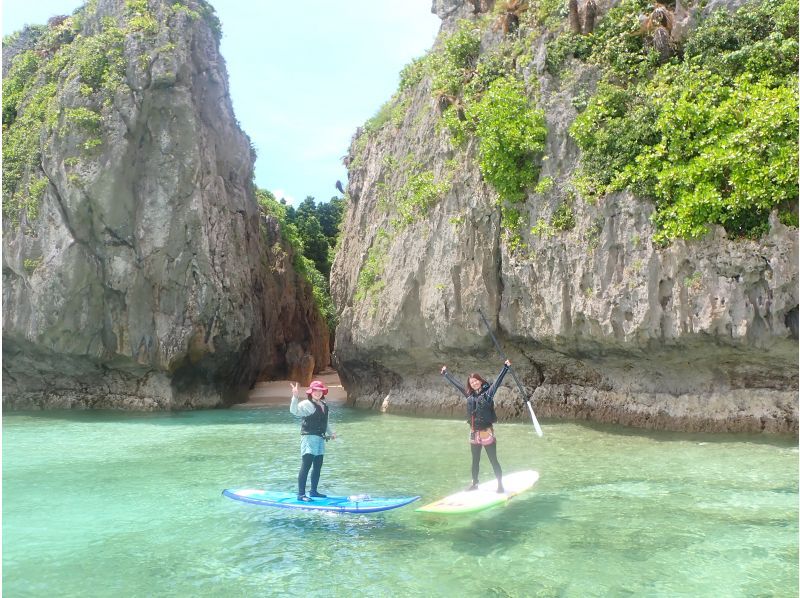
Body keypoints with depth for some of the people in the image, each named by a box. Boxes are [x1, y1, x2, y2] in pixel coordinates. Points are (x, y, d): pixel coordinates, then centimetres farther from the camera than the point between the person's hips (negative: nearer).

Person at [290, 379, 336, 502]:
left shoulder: (324, 405, 16)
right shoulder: (306, 404, -10)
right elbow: (294, 410, -29)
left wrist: (331, 433, 22)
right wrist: (295, 396, -40)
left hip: (320, 439, 8)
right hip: (309, 437, -8)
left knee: (317, 467, 13)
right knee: (306, 466, -11)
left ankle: (313, 491, 24)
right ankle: (301, 494, -9)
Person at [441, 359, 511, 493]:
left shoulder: (488, 392, -7)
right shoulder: (470, 395, 7)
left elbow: (498, 380, -18)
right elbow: (456, 384, 17)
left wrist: (506, 367, -29)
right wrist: (445, 374, 27)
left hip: (487, 433, -5)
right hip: (474, 433, 5)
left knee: (493, 461, 0)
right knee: (475, 461, 16)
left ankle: (500, 485, 9)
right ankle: (474, 484, 28)